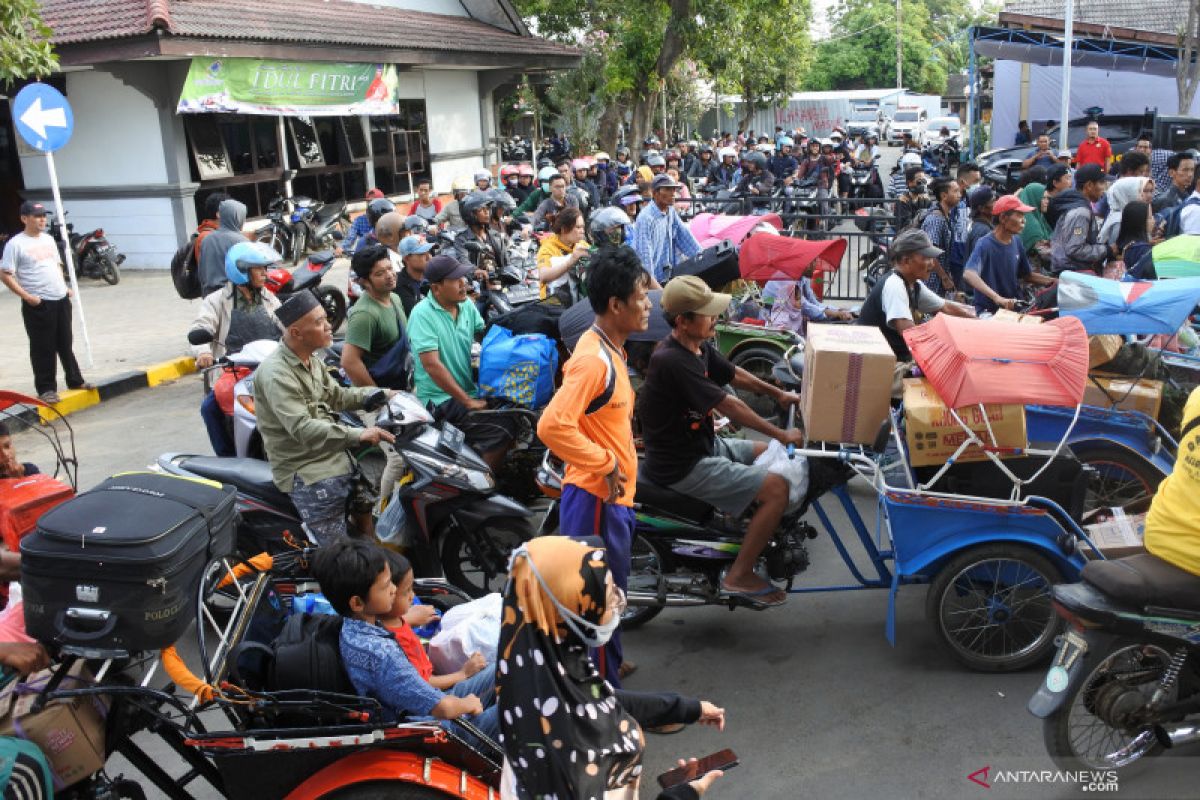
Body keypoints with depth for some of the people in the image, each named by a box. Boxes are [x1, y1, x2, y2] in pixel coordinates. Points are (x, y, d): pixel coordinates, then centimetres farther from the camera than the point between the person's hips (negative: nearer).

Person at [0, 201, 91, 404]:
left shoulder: (49, 239, 12)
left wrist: (64, 287, 11)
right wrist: (26, 296, -18)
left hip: (61, 299, 7)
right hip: (37, 304, -7)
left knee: (66, 344, 16)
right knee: (43, 348, -1)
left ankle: (75, 380, 26)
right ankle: (46, 389, 7)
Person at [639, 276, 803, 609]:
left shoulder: (699, 347, 2)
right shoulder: (672, 361, -28)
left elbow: (735, 375, 20)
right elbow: (729, 406, -24)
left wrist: (779, 394, 11)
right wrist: (781, 435, -16)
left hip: (703, 444, 10)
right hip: (681, 466, -10)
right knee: (777, 488, -15)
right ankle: (739, 576, -4)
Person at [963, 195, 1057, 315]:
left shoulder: (1016, 241, 7)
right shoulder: (985, 244, -15)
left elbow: (1027, 275, 20)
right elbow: (969, 274, -33)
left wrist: (1053, 282, 4)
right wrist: (997, 298, -43)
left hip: (1013, 309, 7)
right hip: (988, 311, -7)